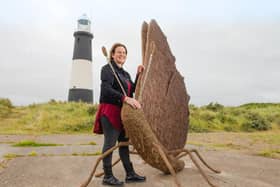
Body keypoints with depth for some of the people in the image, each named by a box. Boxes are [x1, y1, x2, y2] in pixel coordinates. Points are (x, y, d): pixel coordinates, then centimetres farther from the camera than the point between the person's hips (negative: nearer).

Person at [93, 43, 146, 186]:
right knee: (110, 143, -4)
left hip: (122, 112, 8)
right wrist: (125, 98, -29)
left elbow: (134, 89, 17)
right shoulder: (107, 69, -5)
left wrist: (139, 75, 8)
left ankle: (130, 174, 18)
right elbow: (106, 89, -20)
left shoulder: (125, 73, 19)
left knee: (124, 142, 10)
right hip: (110, 110, -8)